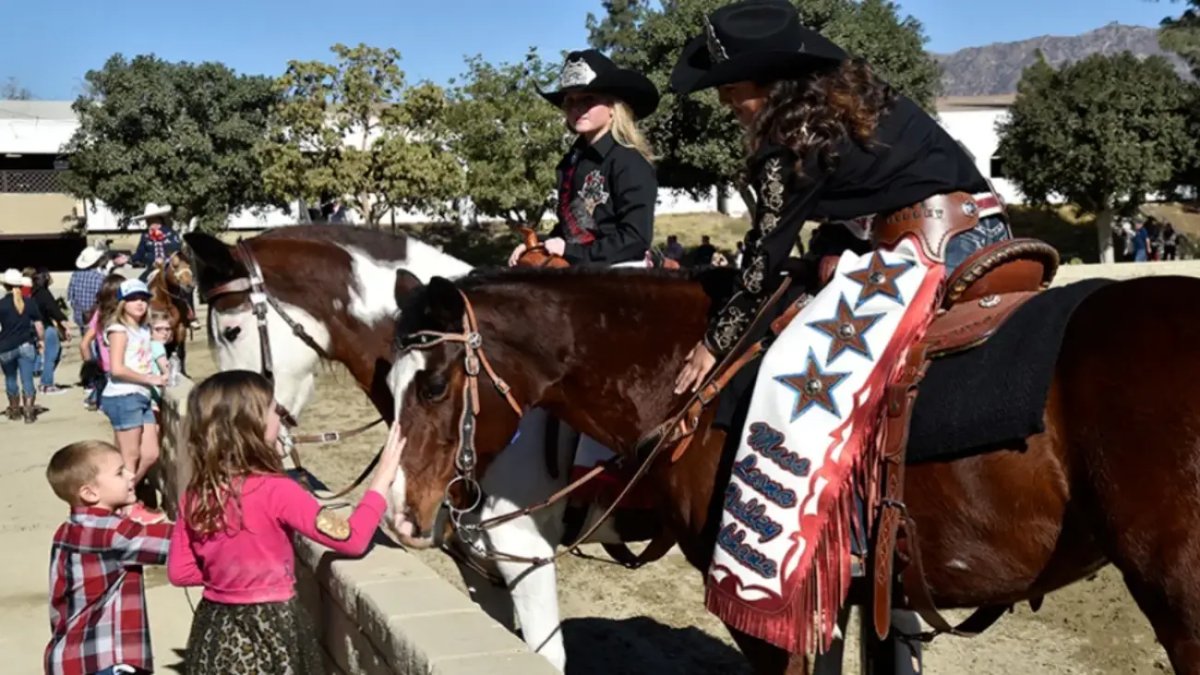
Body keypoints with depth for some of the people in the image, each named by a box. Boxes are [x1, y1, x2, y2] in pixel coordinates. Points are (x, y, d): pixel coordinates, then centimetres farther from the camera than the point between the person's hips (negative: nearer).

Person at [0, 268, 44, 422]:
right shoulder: (29, 302, -1)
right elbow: (38, 324, 3)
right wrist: (40, 340, 16)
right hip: (26, 345, 1)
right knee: (27, 379, 1)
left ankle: (15, 410, 30)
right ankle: (29, 412, -5)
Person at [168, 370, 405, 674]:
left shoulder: (196, 496, -3)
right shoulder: (274, 491, -21)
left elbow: (179, 572, 3)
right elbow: (351, 538, -20)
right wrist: (382, 478, -11)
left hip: (218, 630, 6)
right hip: (269, 632, -6)